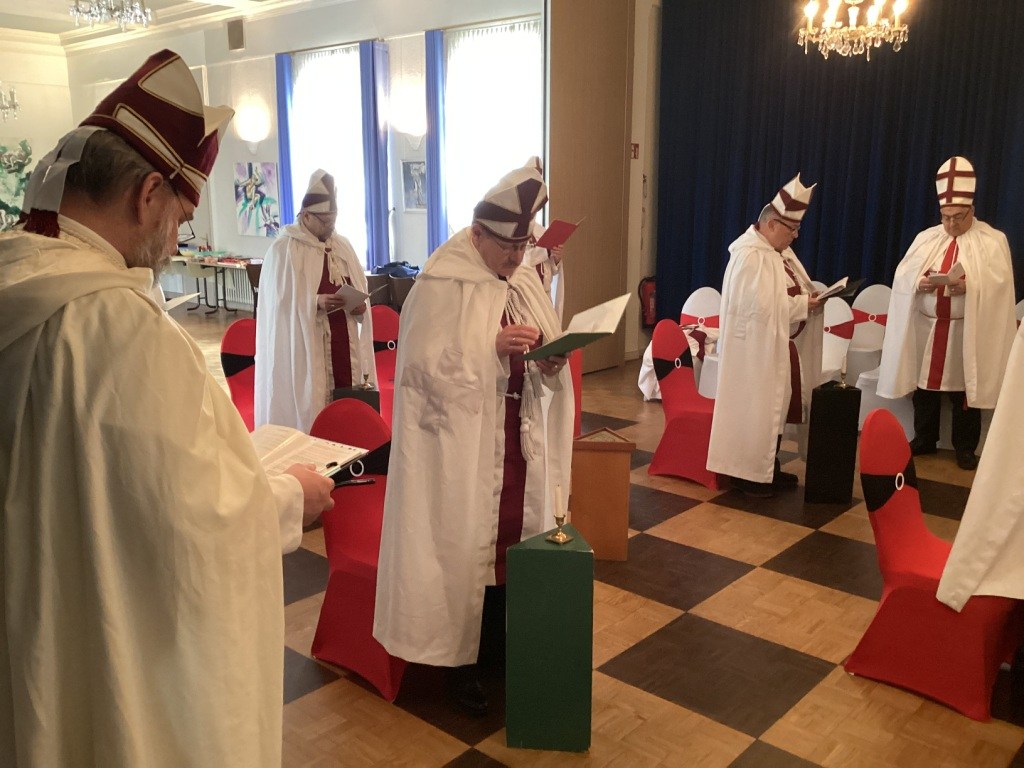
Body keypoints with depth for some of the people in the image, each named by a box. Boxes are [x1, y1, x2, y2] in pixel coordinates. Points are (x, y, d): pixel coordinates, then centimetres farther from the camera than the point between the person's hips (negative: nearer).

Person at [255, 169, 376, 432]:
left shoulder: (343, 245, 12)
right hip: (304, 349, -5)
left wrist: (360, 306, -8)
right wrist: (317, 303, -23)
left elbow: (361, 291, 14)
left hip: (345, 345, 5)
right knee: (308, 411, -4)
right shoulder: (283, 250, -6)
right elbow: (280, 302, -10)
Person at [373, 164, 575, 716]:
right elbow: (429, 365, -16)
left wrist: (550, 358, -11)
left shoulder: (524, 281, 8)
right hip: (462, 443, -6)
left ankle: (502, 639, 31)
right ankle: (460, 661, 18)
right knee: (462, 544, 3)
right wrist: (494, 347, -24)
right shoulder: (442, 285, -11)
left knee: (513, 536, 13)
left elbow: (547, 360, 12)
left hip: (519, 440, 6)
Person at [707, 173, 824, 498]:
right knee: (755, 411, -1)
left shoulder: (780, 251, 10)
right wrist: (804, 305, -17)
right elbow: (763, 307, -25)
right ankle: (748, 474, 10)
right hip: (758, 350, -10)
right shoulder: (750, 257, -20)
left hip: (782, 347, 10)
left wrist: (808, 295, -1)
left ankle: (769, 468, 27)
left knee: (776, 409, 16)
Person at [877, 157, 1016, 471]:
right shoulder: (925, 238, 10)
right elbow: (902, 275, 5)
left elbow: (1000, 283, -9)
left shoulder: (993, 241, 1)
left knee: (963, 388, 2)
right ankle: (924, 440, 22)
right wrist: (919, 282, -17)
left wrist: (971, 285, -26)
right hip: (925, 325, 3)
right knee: (924, 385, 8)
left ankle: (965, 448, 14)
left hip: (967, 330, -3)